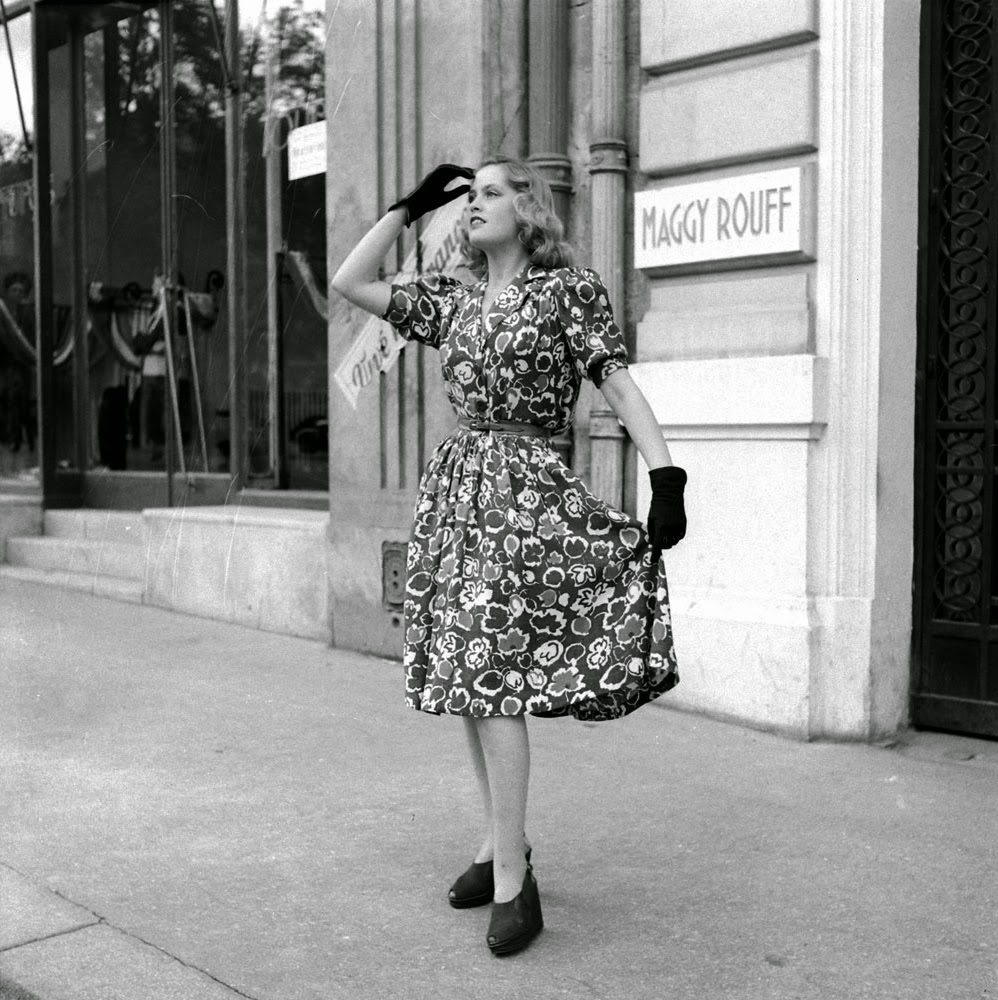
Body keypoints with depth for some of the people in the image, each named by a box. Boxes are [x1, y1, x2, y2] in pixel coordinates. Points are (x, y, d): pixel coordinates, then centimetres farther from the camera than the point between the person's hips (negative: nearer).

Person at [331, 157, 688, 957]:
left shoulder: (571, 289, -1)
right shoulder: (450, 300, 15)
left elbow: (621, 386, -9)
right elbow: (350, 282, 15)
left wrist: (666, 477, -21)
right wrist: (412, 206, 14)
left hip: (525, 491, -6)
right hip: (454, 489, 7)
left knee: (493, 679, -14)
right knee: (465, 677, 8)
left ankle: (513, 882, -7)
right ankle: (504, 844, 23)